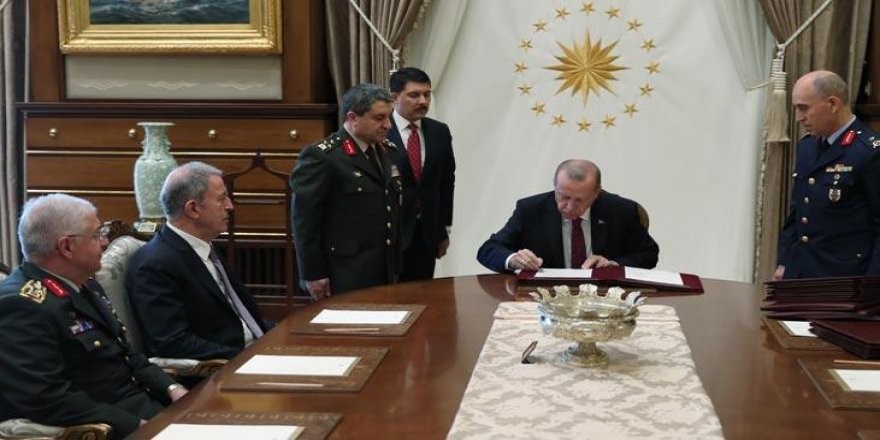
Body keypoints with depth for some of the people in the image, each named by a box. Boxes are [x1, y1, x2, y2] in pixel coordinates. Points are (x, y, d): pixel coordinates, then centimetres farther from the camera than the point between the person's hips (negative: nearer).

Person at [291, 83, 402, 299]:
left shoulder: (389, 150, 11)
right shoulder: (321, 157, -12)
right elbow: (304, 220, -13)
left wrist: (396, 265, 14)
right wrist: (313, 275, -12)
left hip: (386, 273, 7)